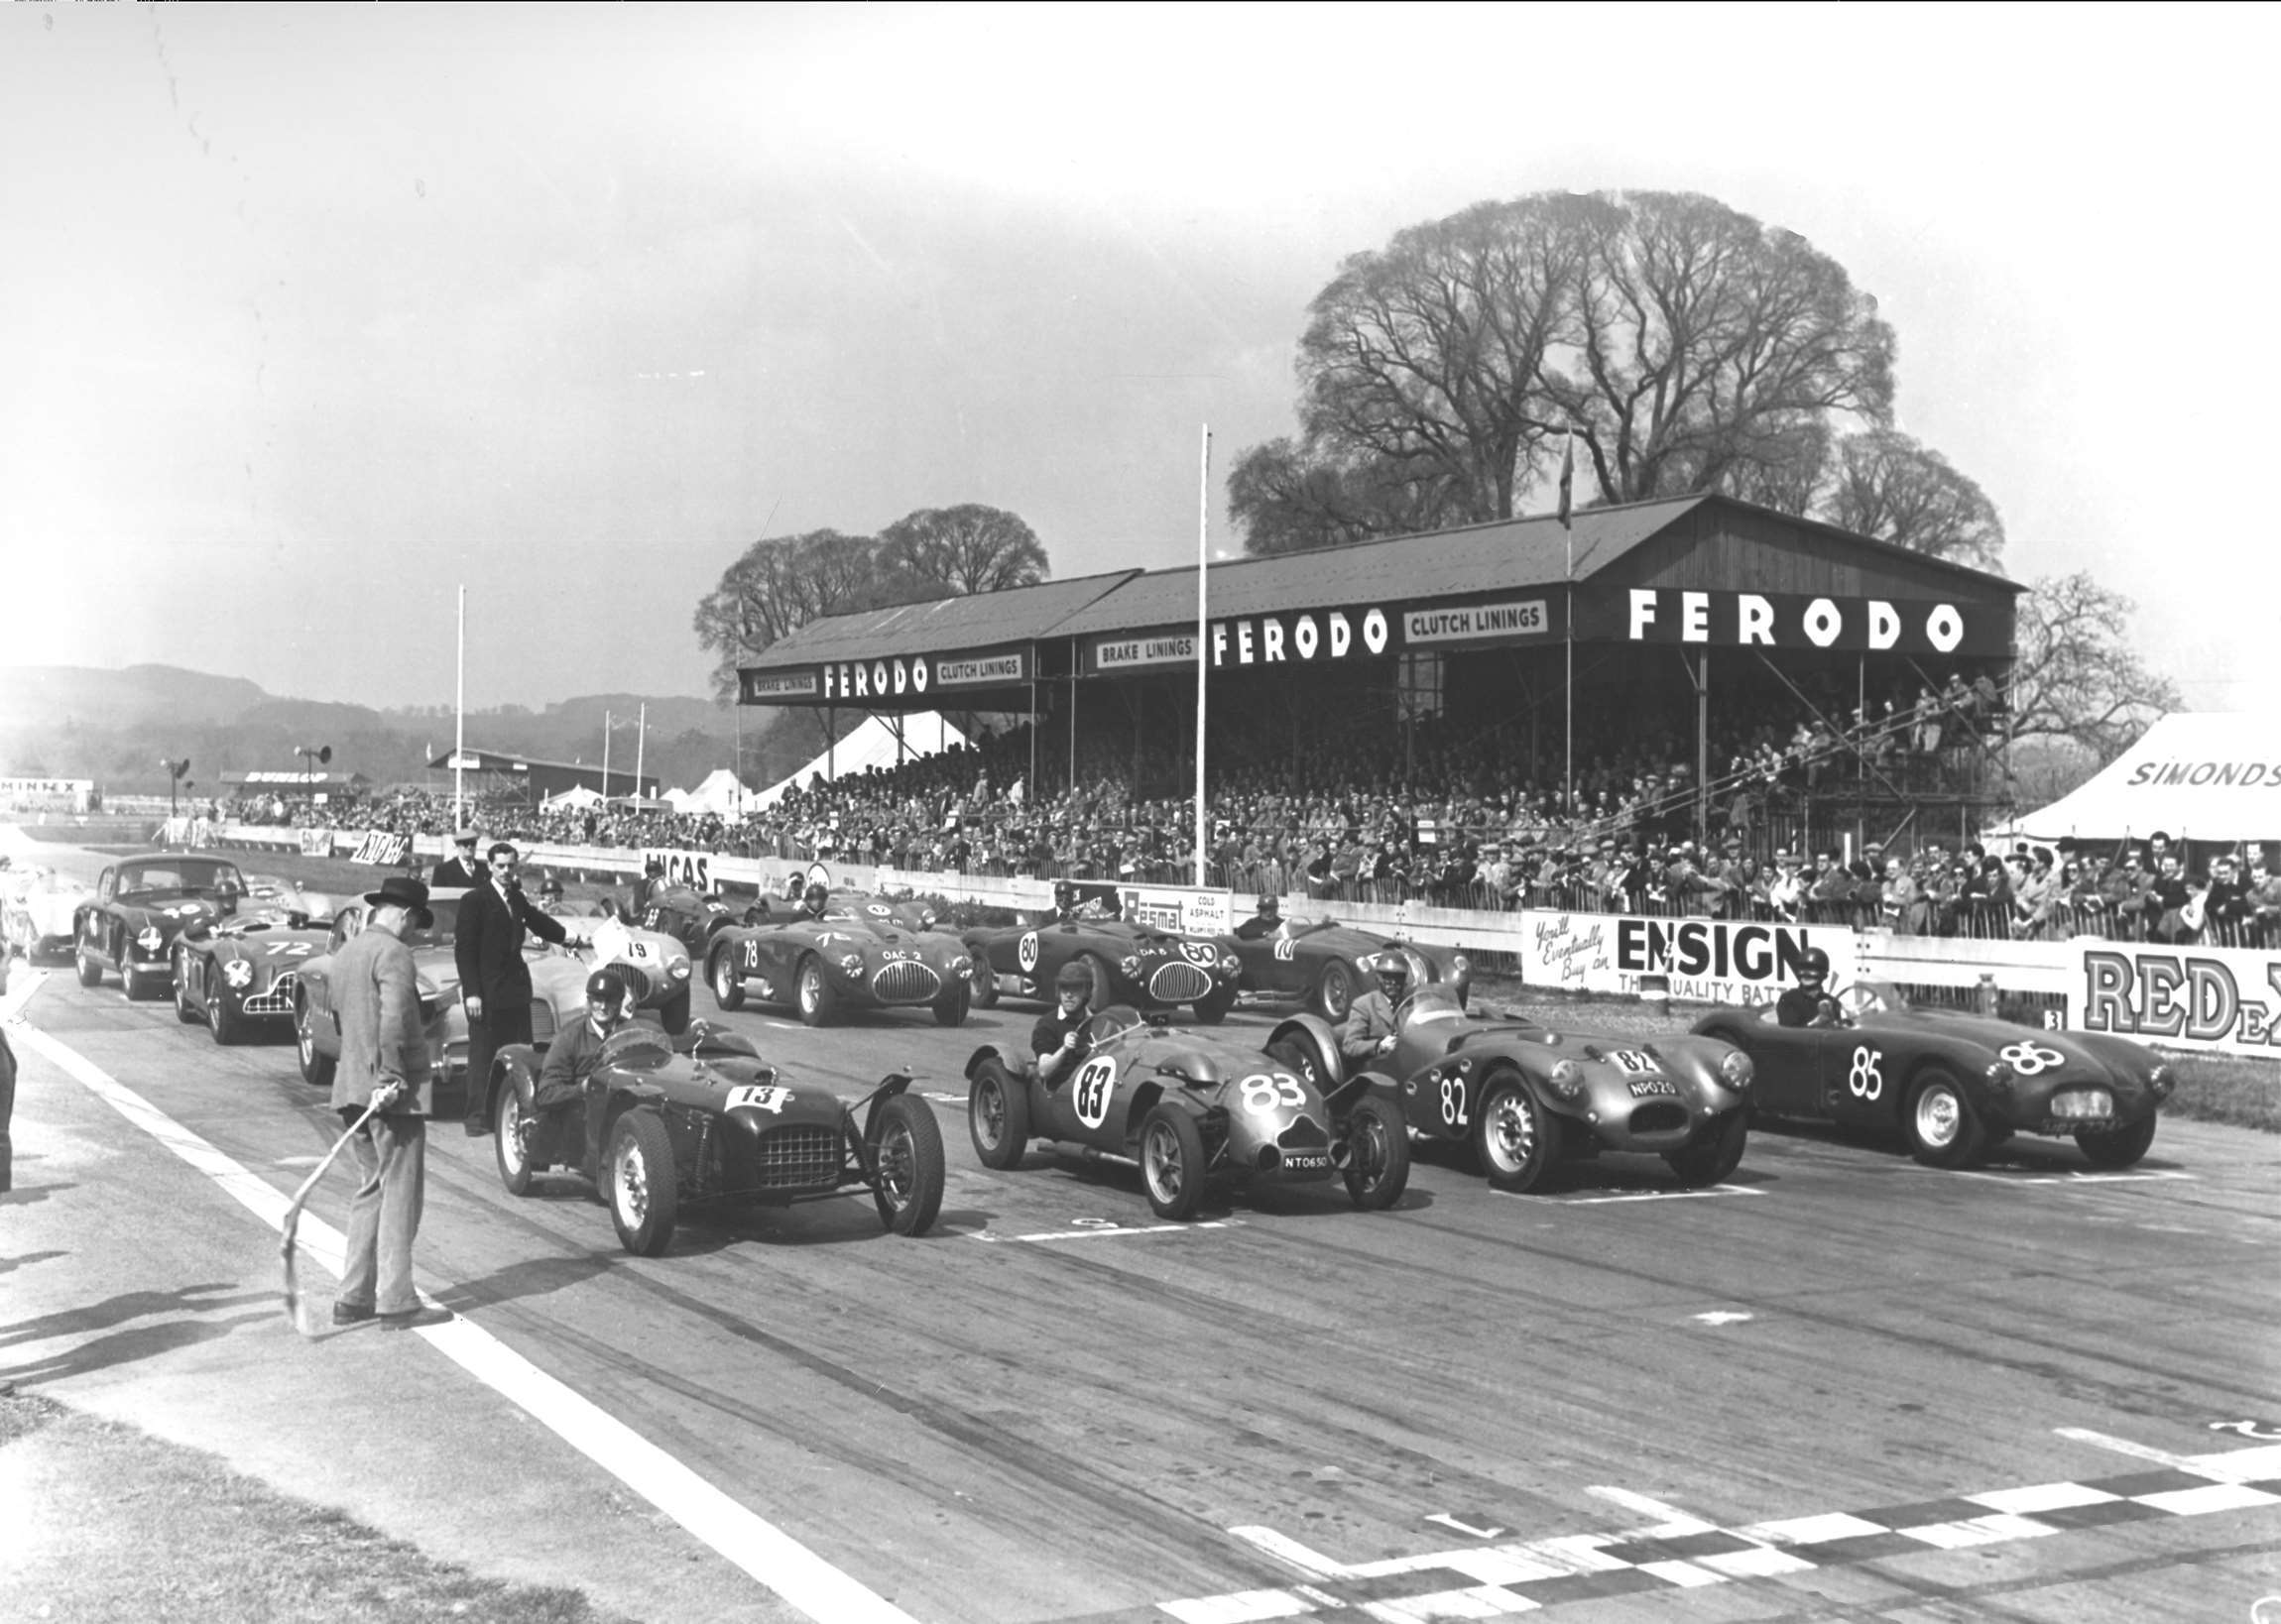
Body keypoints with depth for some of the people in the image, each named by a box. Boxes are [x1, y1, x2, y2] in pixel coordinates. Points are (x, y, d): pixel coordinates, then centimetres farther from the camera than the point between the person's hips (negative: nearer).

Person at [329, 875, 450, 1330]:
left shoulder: (345, 952, 14)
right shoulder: (393, 953, -14)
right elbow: (394, 1020, -23)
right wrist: (390, 1078, -22)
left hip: (351, 1085, 9)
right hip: (394, 1090, -9)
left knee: (370, 1190, 15)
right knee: (400, 1194, -2)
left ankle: (353, 1297, 14)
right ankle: (396, 1302, -1)